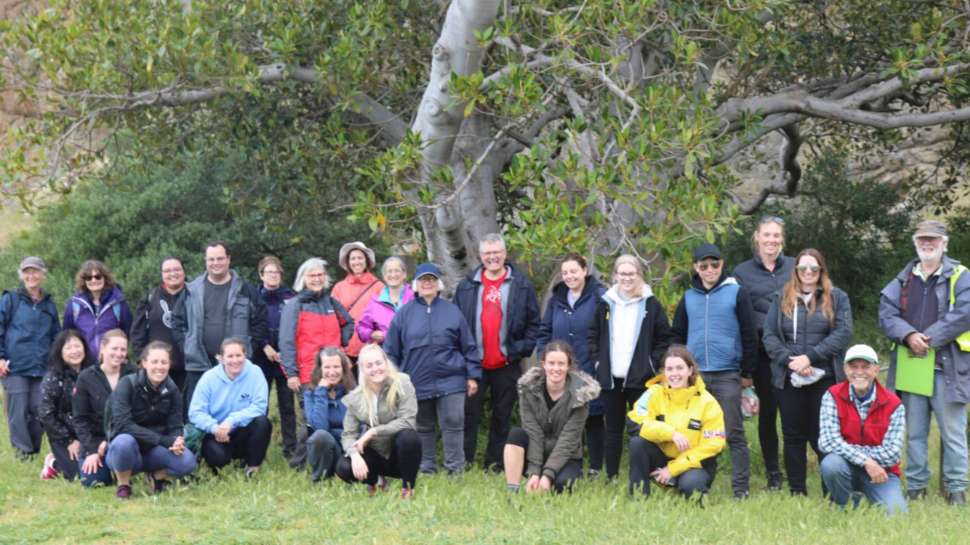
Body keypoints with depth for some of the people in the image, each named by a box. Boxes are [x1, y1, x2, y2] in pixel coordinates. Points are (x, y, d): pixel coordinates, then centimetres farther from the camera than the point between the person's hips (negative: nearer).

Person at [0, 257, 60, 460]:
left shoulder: (49, 305, 17)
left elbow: (56, 336, 22)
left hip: (41, 367, 3)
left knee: (39, 411, 0)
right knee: (18, 411, -7)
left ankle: (34, 450, 11)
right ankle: (22, 450, 0)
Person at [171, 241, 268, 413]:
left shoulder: (245, 290, 4)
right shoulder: (192, 291, 8)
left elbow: (260, 321, 6)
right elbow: (178, 321, 12)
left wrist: (248, 347, 0)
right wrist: (185, 347, 3)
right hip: (198, 365, 1)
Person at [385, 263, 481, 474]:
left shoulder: (452, 312, 5)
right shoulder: (404, 314, 5)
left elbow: (468, 347, 7)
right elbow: (391, 351, 7)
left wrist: (472, 376, 3)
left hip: (450, 382, -1)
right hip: (417, 383, 1)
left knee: (453, 425, -4)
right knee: (423, 429, 9)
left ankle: (456, 469, 1)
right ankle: (426, 470, 18)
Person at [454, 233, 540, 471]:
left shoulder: (521, 285, 3)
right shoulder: (467, 286, 7)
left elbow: (534, 322, 3)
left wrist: (521, 350, -7)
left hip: (506, 365, 0)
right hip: (473, 364, 0)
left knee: (502, 418, 6)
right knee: (469, 415, 0)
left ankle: (495, 465, 14)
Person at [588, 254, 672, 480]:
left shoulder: (650, 304, 0)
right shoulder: (605, 303, 7)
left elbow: (664, 338, 2)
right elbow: (593, 336, 13)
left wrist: (652, 364, -6)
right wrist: (597, 361, 2)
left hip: (639, 379, -3)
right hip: (610, 378, 3)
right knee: (613, 430, 8)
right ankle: (612, 478, 12)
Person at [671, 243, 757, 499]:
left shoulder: (736, 293, 0)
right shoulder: (689, 297, 11)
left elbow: (749, 334, -1)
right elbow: (678, 335, 17)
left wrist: (747, 372, -2)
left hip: (727, 375, -4)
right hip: (695, 375, 4)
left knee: (734, 433, -3)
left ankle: (741, 488, -1)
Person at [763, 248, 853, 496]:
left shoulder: (837, 298, 6)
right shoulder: (782, 299, 12)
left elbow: (843, 333, -6)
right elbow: (769, 336, 3)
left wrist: (810, 357, -14)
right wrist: (789, 360, -13)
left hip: (825, 379, -2)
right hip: (788, 380, 2)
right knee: (793, 436, 5)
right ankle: (797, 493, 11)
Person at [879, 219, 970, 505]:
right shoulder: (903, 280, 15)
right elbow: (886, 313, 4)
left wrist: (930, 339, -16)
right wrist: (909, 336, -14)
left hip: (947, 368, -4)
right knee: (914, 432, 10)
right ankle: (915, 487, 18)